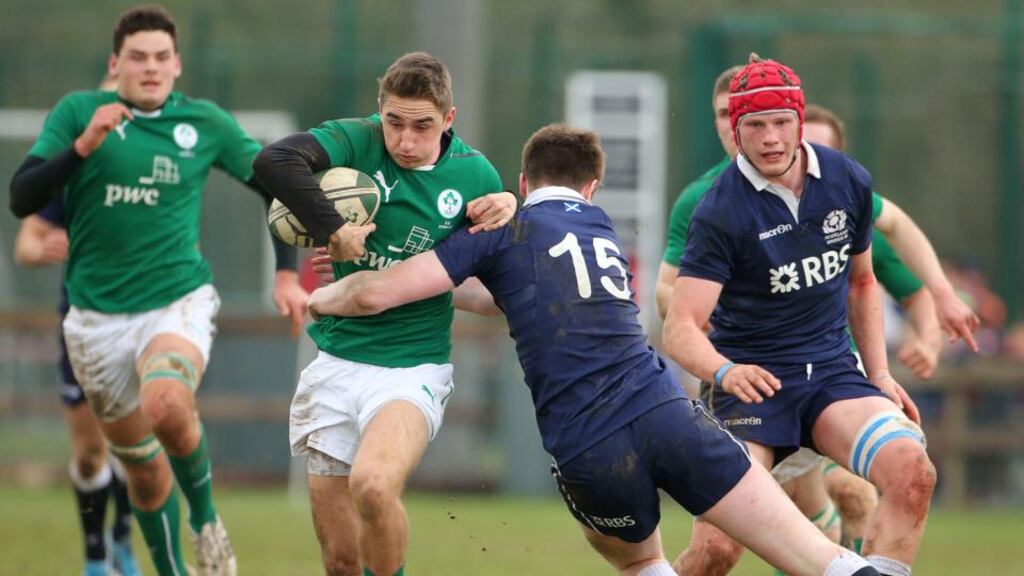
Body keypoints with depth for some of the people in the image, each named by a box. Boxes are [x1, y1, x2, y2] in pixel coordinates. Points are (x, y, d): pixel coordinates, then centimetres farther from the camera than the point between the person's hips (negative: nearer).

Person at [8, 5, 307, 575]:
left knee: (166, 405, -33)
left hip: (178, 301, -2)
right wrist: (83, 146, -22)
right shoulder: (77, 112, -1)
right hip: (97, 313, 2)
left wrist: (287, 274, 5)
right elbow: (22, 198, -8)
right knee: (141, 464, 9)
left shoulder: (206, 123, 0)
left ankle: (205, 517, -7)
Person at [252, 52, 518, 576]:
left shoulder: (473, 175, -2)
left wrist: (507, 213, -9)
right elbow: (274, 160, -24)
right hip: (336, 363, 2)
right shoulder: (359, 142, -6)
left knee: (373, 484, -33)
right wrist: (331, 228, -24)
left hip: (412, 368, -2)